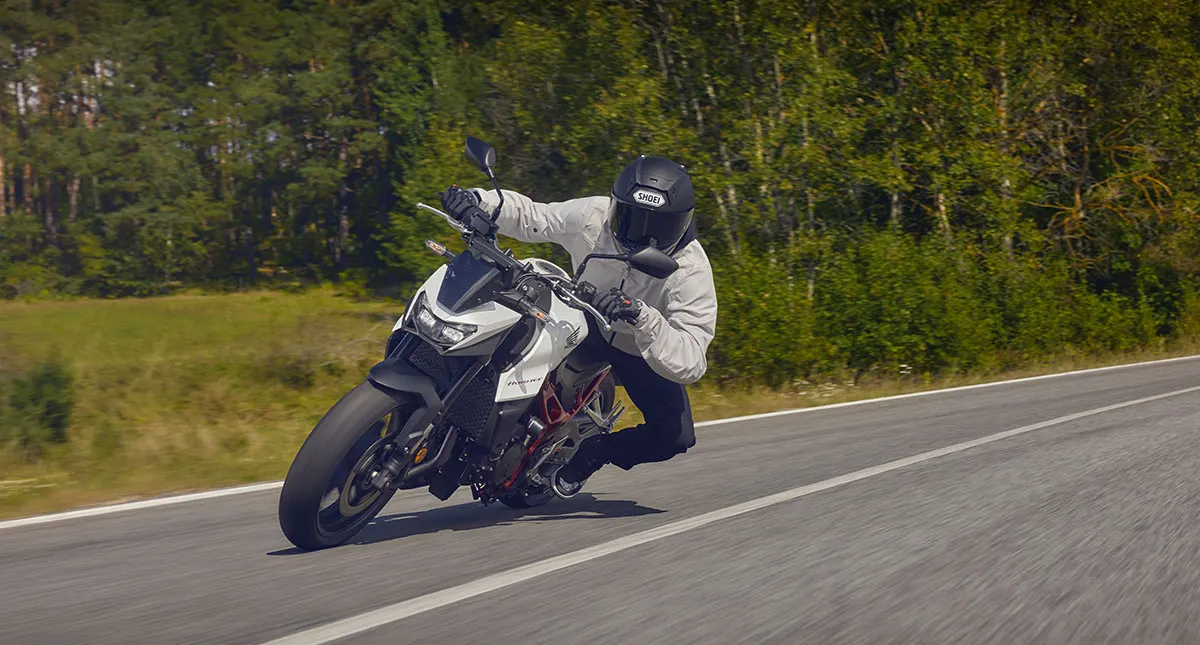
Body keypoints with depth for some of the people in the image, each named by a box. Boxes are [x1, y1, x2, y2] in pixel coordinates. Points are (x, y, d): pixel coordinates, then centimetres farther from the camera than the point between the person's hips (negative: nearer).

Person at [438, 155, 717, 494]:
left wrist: (641, 316, -58)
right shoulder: (592, 217, -26)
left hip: (649, 349, -2)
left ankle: (593, 453, 7)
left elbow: (690, 363, -43)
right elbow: (528, 215, -11)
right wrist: (476, 200, -31)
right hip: (585, 320, 2)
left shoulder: (691, 272, -35)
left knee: (675, 436, -20)